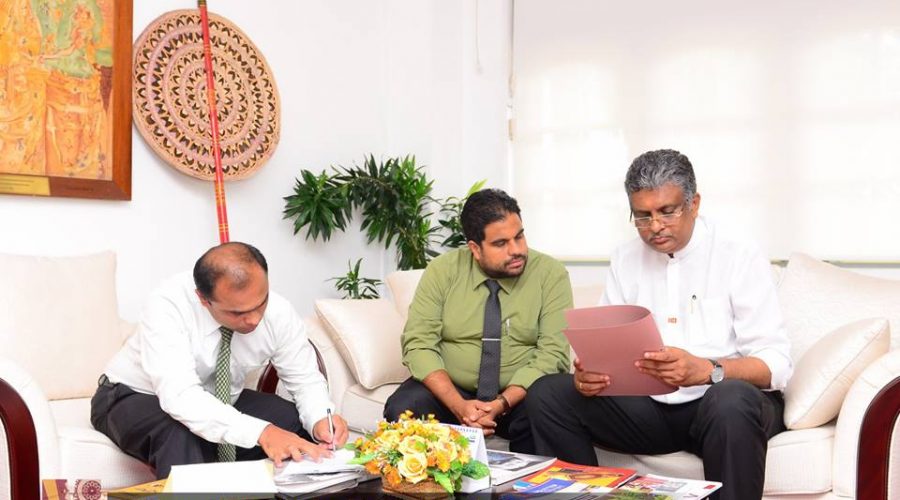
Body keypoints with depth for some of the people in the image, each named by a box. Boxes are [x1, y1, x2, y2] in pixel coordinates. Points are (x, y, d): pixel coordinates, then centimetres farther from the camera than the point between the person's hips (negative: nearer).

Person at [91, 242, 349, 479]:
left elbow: (305, 379, -9)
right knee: (179, 433, -38)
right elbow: (180, 397, -44)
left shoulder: (278, 312, -21)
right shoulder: (168, 306, -34)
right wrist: (260, 432, -55)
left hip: (220, 403, 4)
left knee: (302, 425, -17)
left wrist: (320, 420, -32)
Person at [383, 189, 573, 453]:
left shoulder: (551, 274, -6)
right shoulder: (442, 270, -3)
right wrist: (458, 404, -23)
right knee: (401, 410, -27)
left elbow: (553, 353, -12)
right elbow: (418, 344, -8)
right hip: (450, 390, 1)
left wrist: (502, 404, -25)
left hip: (521, 394, -1)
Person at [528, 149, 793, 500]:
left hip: (731, 402, -4)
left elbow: (775, 364, -14)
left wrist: (706, 370, -34)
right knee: (546, 395, -13)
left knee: (731, 400, -38)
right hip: (650, 405, 4)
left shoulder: (740, 257, -7)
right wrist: (588, 373, -19)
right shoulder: (625, 260, 8)